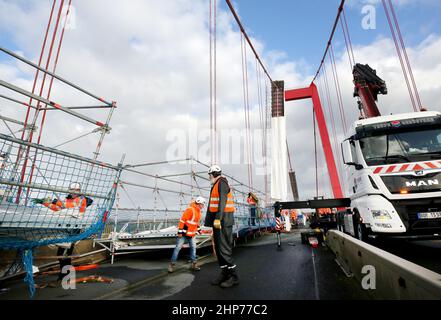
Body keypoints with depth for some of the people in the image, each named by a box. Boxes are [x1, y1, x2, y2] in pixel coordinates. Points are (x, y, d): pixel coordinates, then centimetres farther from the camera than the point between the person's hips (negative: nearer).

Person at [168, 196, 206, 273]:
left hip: (192, 233, 8)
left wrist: (198, 229, 20)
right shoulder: (190, 209, -22)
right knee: (178, 248, -2)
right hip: (184, 233, -8)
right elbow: (182, 220, -22)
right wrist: (180, 231, -21)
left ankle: (193, 264, 20)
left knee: (193, 247, 10)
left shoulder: (198, 211, 7)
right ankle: (172, 264, 9)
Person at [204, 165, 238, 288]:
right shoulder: (216, 185, 19)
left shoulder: (222, 183, -11)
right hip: (217, 220, 10)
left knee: (224, 248, -7)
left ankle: (234, 276, 3)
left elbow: (222, 201, -22)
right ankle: (224, 273, 20)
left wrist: (218, 219, -29)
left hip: (223, 220, -10)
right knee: (218, 247, 11)